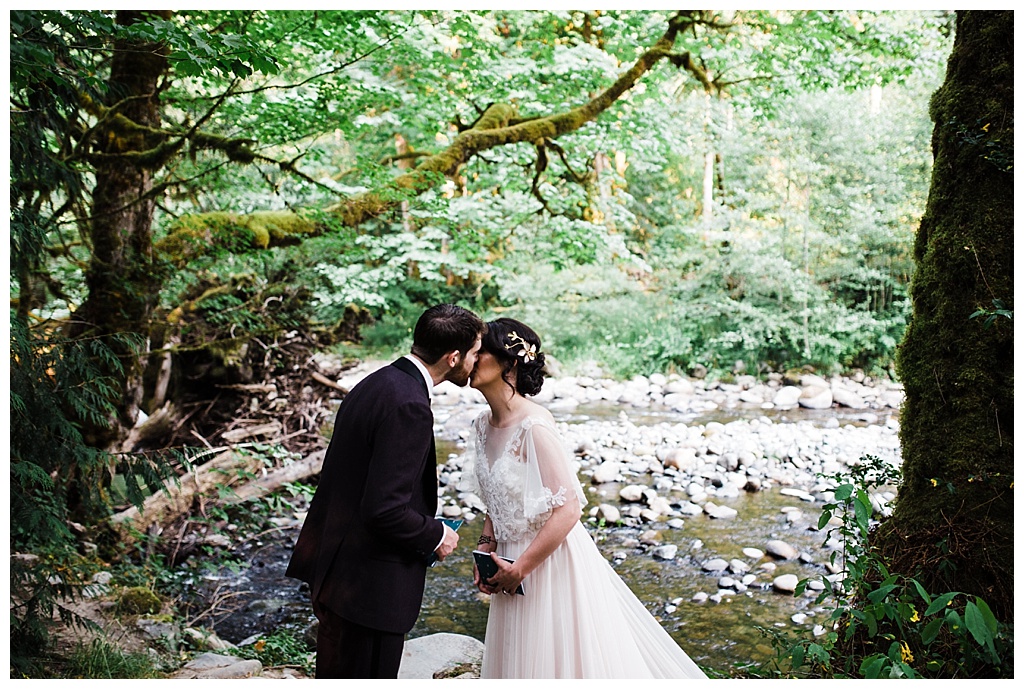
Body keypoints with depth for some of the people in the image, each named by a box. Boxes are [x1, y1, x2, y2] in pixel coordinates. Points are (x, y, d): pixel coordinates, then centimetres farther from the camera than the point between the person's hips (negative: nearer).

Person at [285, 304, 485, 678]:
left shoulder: (376, 383, 6)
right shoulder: (408, 408, -24)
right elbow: (384, 510, -28)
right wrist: (436, 535, -10)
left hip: (335, 568, 10)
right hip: (369, 586, -9)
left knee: (335, 672, 24)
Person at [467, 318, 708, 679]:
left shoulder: (534, 426, -24)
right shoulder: (484, 425, 1)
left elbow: (568, 508, -26)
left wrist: (520, 568, -19)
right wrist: (486, 548, 1)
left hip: (552, 563, -8)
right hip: (514, 562, 8)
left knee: (565, 659, 10)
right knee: (521, 660, 22)